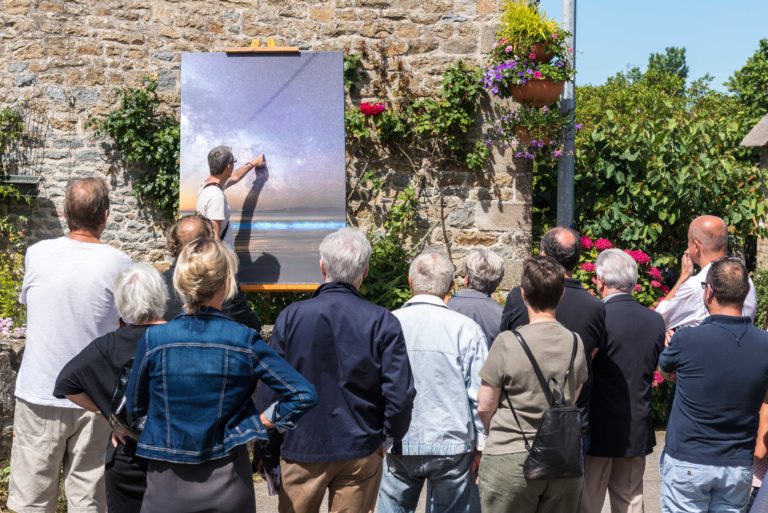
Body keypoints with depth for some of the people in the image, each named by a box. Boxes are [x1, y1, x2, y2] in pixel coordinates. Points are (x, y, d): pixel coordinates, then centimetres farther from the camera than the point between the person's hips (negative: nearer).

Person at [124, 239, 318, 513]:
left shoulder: (153, 339, -11)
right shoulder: (244, 340, -13)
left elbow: (135, 407, 3)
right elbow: (304, 395, -13)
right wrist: (263, 421, -2)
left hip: (168, 484, 1)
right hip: (227, 481, 0)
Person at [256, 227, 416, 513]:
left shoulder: (291, 317, -8)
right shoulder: (383, 323, -10)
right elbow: (400, 394, -12)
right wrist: (390, 438, 6)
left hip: (301, 447, 0)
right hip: (361, 450, 0)